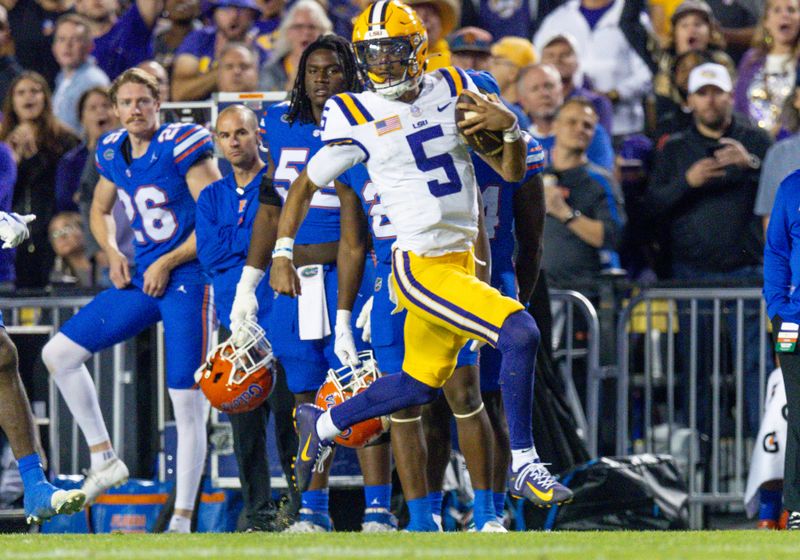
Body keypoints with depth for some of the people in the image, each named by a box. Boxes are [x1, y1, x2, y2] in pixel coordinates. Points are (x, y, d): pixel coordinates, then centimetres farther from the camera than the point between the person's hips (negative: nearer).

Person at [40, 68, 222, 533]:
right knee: (59, 354, 4)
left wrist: (168, 263, -13)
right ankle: (104, 458, 12)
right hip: (143, 280, 8)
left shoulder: (184, 147, -12)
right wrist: (112, 252, 8)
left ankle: (183, 518, -2)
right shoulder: (113, 154, 9)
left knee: (189, 405, -6)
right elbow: (101, 210, 28)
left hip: (187, 278, -8)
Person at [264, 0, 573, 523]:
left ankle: (321, 424, 40)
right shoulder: (357, 116, -6)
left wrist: (509, 126, -13)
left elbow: (512, 172, 7)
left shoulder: (454, 90, 4)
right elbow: (306, 185, 5)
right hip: (420, 267, -6)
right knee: (520, 334, -22)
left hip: (462, 260, 6)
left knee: (420, 384, 19)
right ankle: (524, 466, -12)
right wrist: (282, 255, -1)